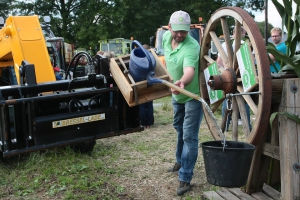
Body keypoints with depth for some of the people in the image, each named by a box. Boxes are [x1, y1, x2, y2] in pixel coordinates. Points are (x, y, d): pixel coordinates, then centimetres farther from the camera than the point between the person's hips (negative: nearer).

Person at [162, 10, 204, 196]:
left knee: (189, 136, -10)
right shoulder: (166, 37, -10)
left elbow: (189, 71, -50)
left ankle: (185, 179, -2)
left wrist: (182, 82, -71)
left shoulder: (192, 46, -32)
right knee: (179, 129, 24)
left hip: (193, 94, -8)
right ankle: (180, 161, 46)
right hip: (176, 94, 8)